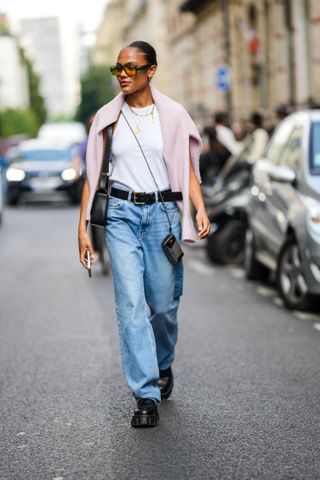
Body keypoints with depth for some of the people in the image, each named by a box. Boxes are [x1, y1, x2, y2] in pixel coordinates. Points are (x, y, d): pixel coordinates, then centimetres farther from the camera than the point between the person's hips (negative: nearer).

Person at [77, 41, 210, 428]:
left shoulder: (173, 115, 2)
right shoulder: (107, 117, 5)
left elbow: (187, 168, 6)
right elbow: (93, 174, 9)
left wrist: (200, 209, -10)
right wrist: (83, 226, 5)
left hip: (163, 212, 0)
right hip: (121, 213, 0)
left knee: (164, 304, 5)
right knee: (130, 303, -10)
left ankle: (163, 366, 36)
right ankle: (146, 396, -7)